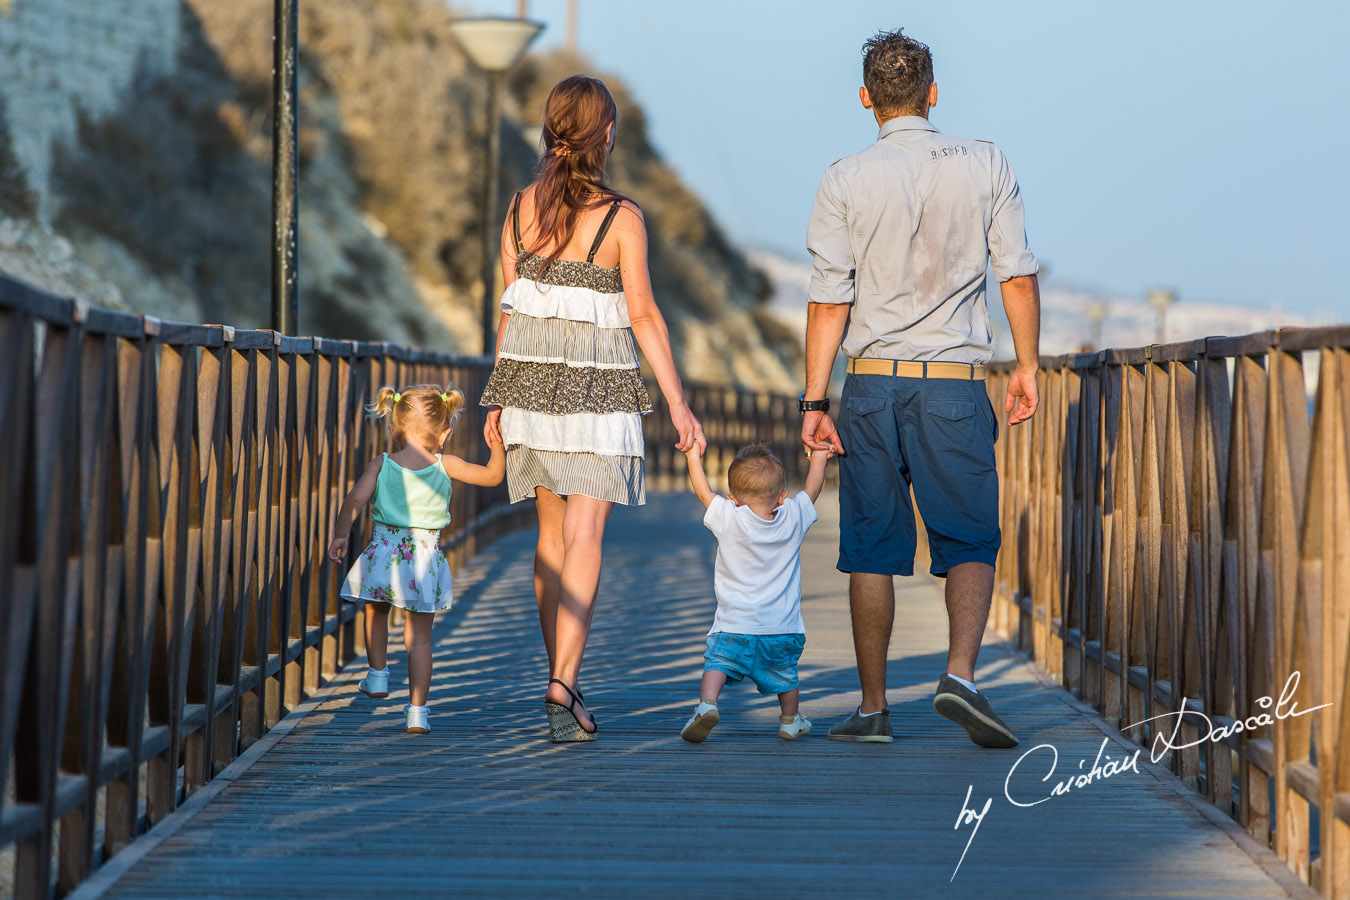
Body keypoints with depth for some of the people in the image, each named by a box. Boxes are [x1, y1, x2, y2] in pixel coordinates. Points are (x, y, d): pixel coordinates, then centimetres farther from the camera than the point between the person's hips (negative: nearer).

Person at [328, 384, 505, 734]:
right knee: (419, 635, 6)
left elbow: (355, 499, -11)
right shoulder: (445, 465, -4)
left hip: (385, 553, 0)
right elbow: (493, 475, 4)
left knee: (376, 612, 30)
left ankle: (378, 675, 39)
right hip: (425, 558, 0)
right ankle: (417, 709, 2)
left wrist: (340, 535, -2)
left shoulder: (381, 464, -3)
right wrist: (497, 444, 16)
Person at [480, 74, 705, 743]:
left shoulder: (521, 208, 3)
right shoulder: (620, 217, -9)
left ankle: (560, 682, 20)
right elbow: (644, 317, -9)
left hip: (532, 381, 4)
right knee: (584, 539, -7)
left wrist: (501, 400, 14)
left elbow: (509, 309, 7)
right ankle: (563, 684, -18)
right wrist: (678, 405, -4)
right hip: (598, 387, -4)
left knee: (551, 535, 14)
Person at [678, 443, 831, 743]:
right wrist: (819, 457, 30)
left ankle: (707, 703, -29)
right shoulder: (793, 519, 0)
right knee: (785, 673, 23)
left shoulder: (729, 519, -7)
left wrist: (694, 456, 20)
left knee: (717, 663, -3)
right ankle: (790, 720, 36)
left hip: (735, 626, -3)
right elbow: (812, 489, 17)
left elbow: (703, 491, 7)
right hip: (784, 628, 3)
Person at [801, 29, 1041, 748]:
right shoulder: (985, 166, 2)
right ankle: (960, 674, -17)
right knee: (969, 541, 5)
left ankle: (873, 707, 11)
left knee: (871, 550, 7)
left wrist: (814, 402, 0)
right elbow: (1018, 277, 1)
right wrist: (1027, 367, 11)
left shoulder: (845, 181, -1)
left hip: (871, 384, 1)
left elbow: (829, 302, -3)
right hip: (954, 384, 0)